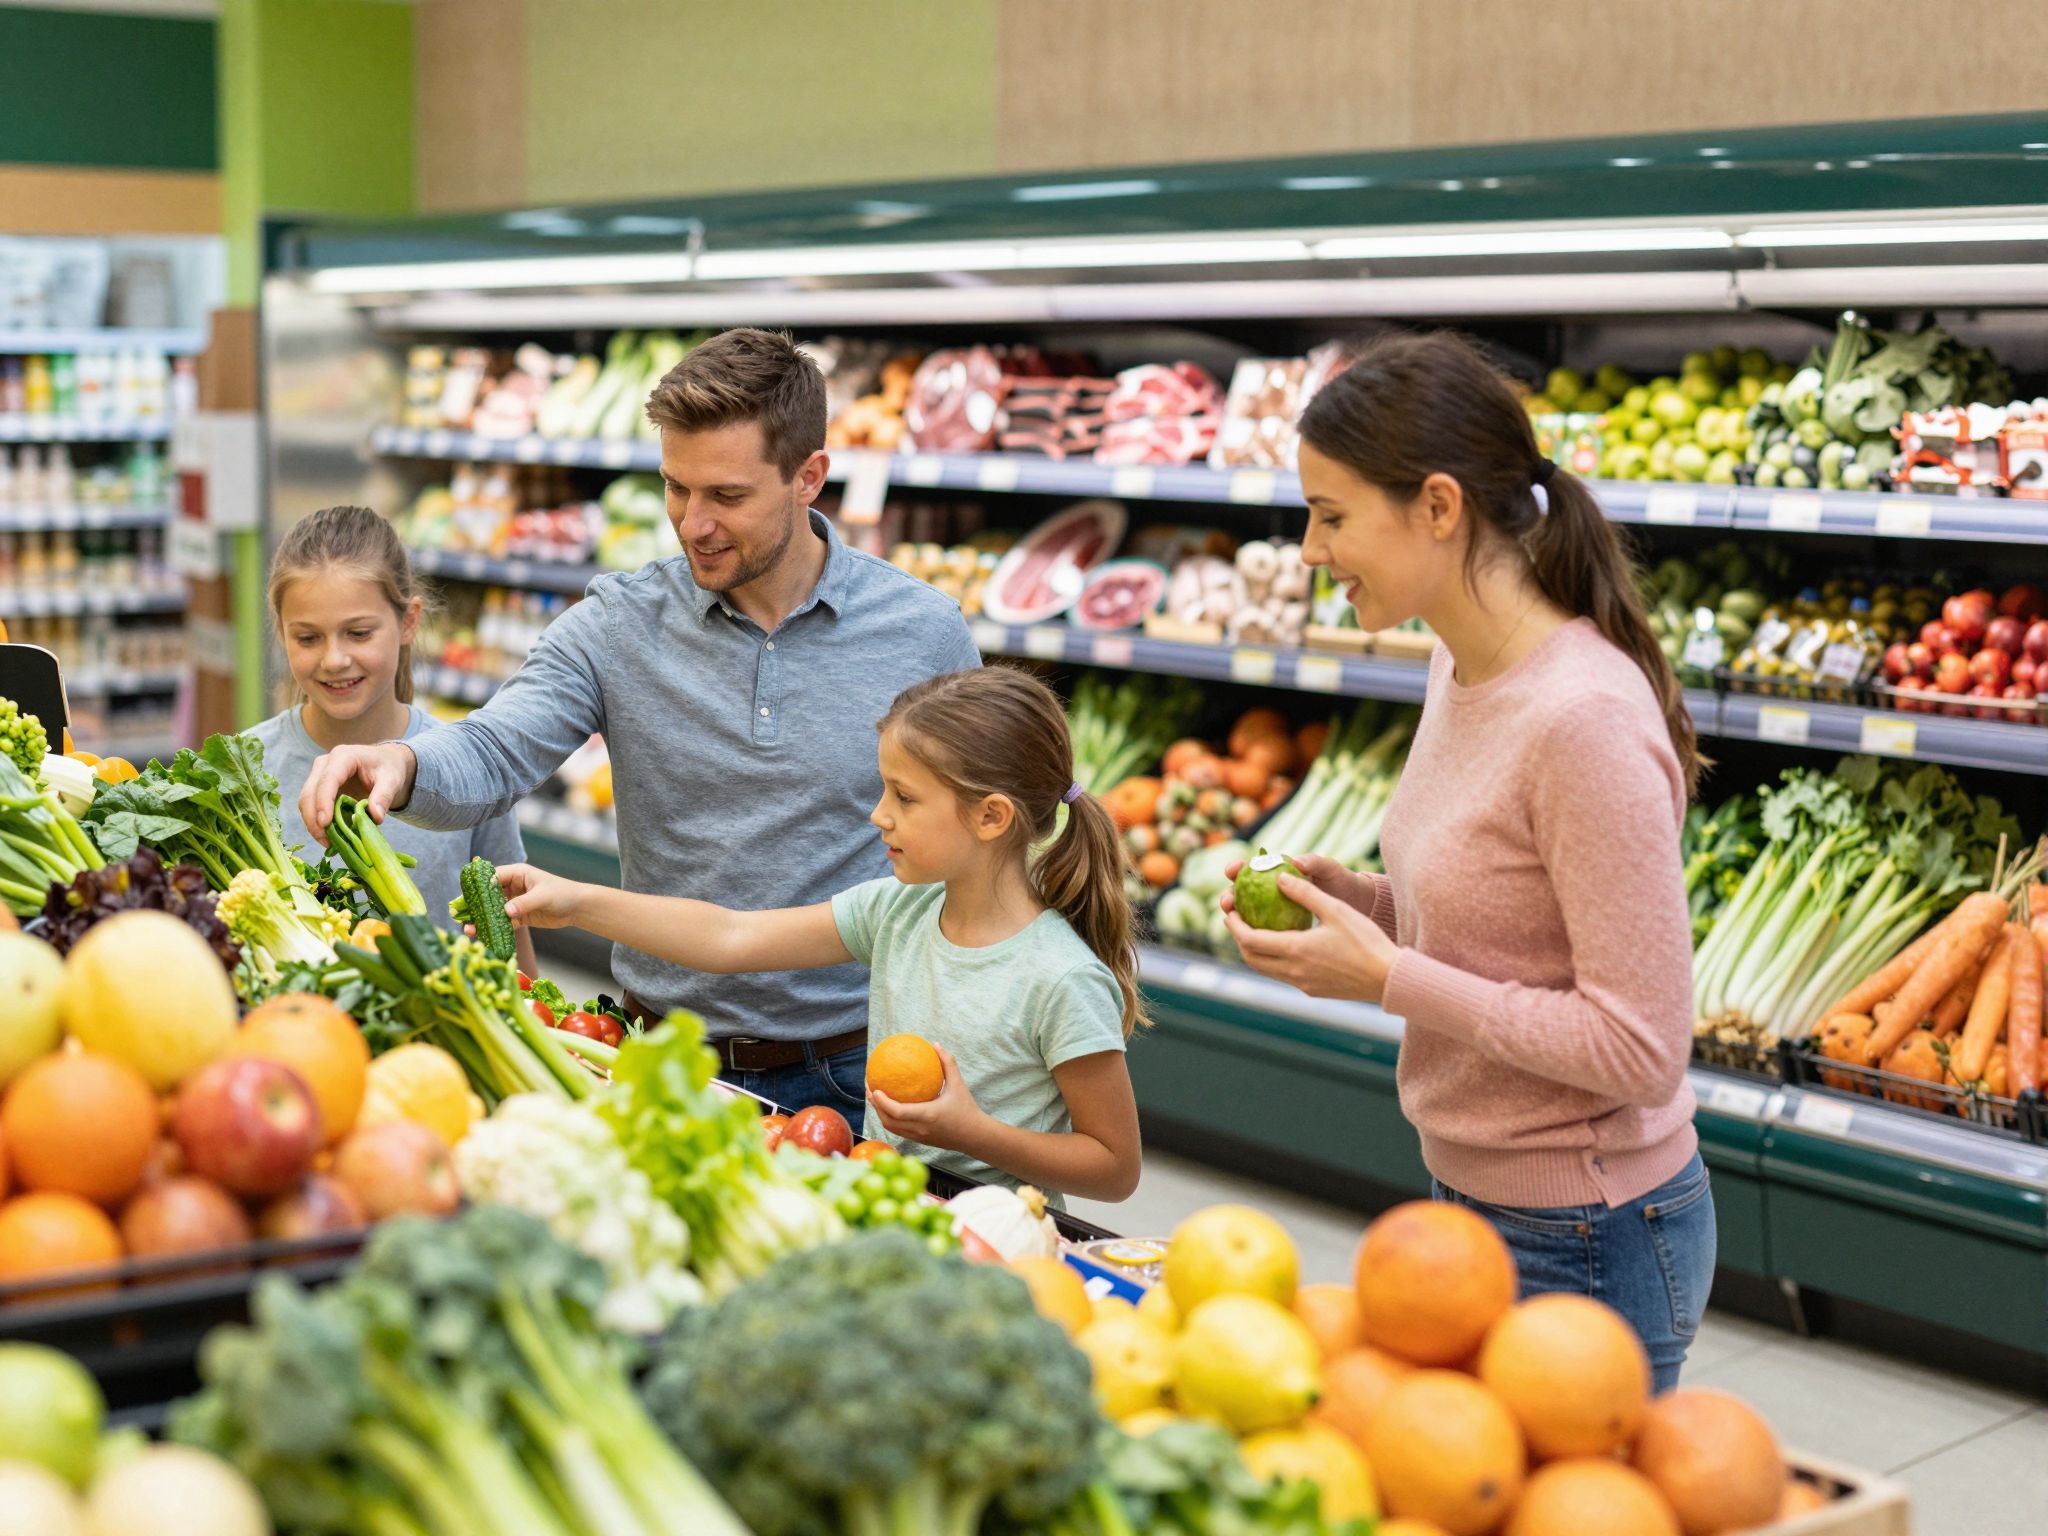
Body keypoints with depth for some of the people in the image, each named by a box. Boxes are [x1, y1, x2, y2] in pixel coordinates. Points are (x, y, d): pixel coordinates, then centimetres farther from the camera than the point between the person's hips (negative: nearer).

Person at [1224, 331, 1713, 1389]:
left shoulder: (1585, 722, -25)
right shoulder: (1464, 668, 4)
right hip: (1472, 1194, 9)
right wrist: (1352, 898, 0)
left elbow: (1638, 1045, -24)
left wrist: (1387, 976, -21)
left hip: (1584, 1249, -9)